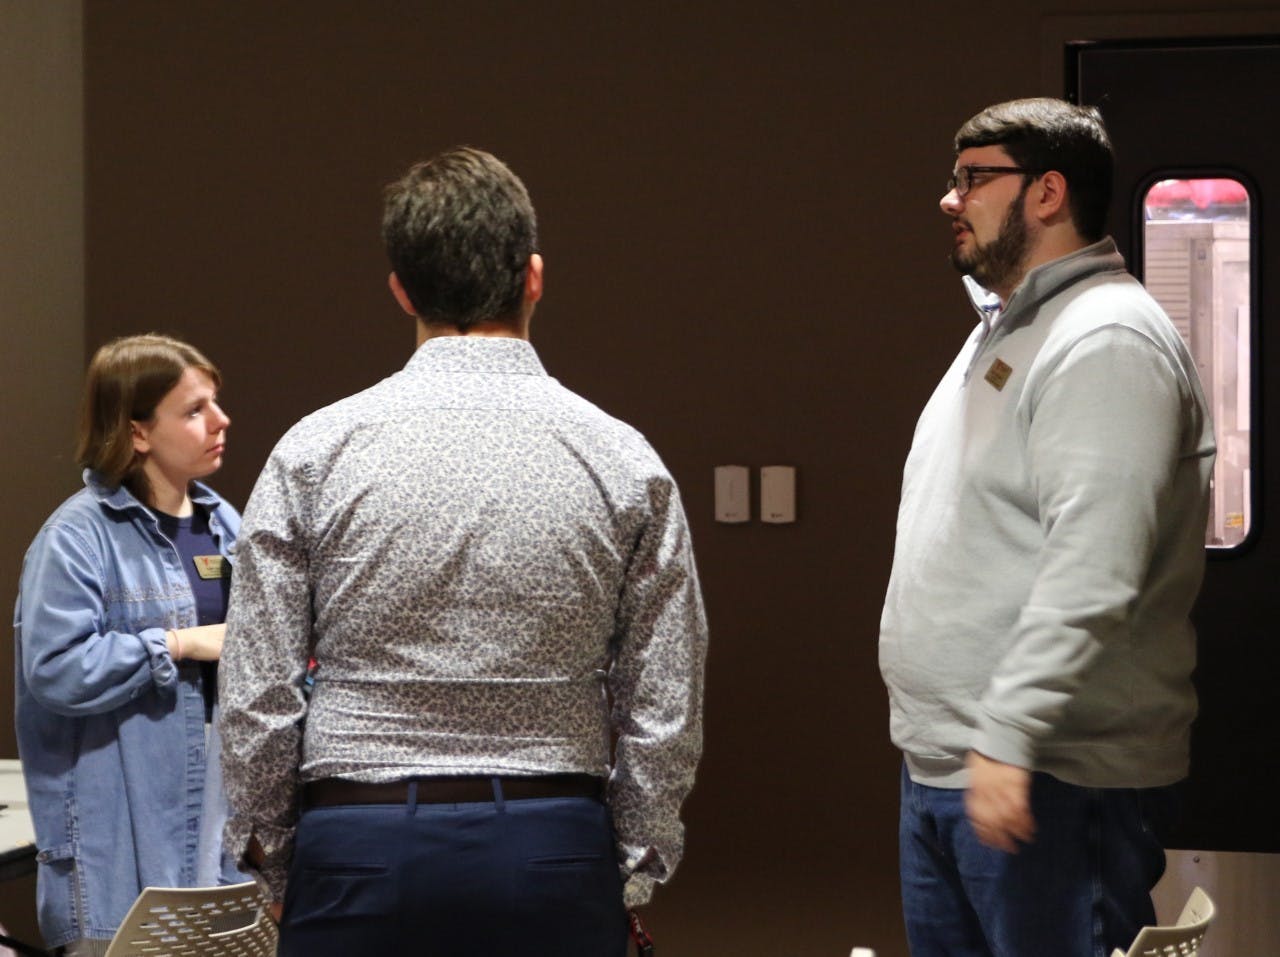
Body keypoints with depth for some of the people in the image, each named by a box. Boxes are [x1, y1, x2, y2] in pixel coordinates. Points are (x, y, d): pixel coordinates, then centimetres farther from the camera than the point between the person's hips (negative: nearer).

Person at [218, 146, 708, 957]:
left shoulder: (315, 452, -3)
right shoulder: (622, 460, -2)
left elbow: (256, 699, -1)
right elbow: (665, 714, 0)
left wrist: (274, 856, 12)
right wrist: (634, 872, 11)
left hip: (360, 840, 0)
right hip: (555, 851, 1)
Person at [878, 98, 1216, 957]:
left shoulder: (1107, 341, -15)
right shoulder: (1004, 330, 19)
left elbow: (1091, 573, -25)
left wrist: (1009, 739, -28)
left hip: (1049, 785, -10)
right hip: (941, 767, 10)